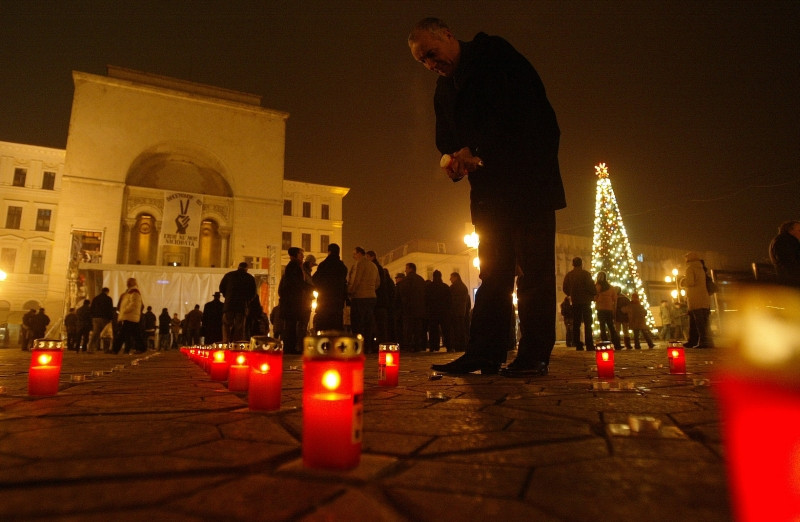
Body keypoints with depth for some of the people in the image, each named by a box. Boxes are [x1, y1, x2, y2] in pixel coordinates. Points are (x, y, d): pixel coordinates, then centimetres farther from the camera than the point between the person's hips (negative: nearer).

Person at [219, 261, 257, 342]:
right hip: (242, 305, 0)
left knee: (226, 325, 4)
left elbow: (221, 288, 9)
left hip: (229, 305, 0)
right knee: (239, 327, 4)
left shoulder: (229, 275, 8)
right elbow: (253, 293, 5)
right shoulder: (250, 278, 7)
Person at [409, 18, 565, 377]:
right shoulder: (443, 92, 20)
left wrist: (477, 151, -17)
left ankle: (534, 354, 1)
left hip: (528, 178, -6)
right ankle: (484, 353, 4)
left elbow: (523, 106, -14)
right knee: (493, 271, 3)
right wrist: (456, 161, -6)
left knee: (533, 269, -5)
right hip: (489, 189, 6)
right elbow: (448, 142, 18)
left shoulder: (494, 54, 0)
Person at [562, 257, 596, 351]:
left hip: (575, 302, 3)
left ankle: (578, 345, 6)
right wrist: (595, 293, 7)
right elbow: (591, 286, -12)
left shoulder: (568, 275, 4)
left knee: (576, 324, 7)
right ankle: (589, 345, -6)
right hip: (585, 301, -3)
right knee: (587, 324, 0)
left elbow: (565, 288, 5)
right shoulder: (585, 274, -8)